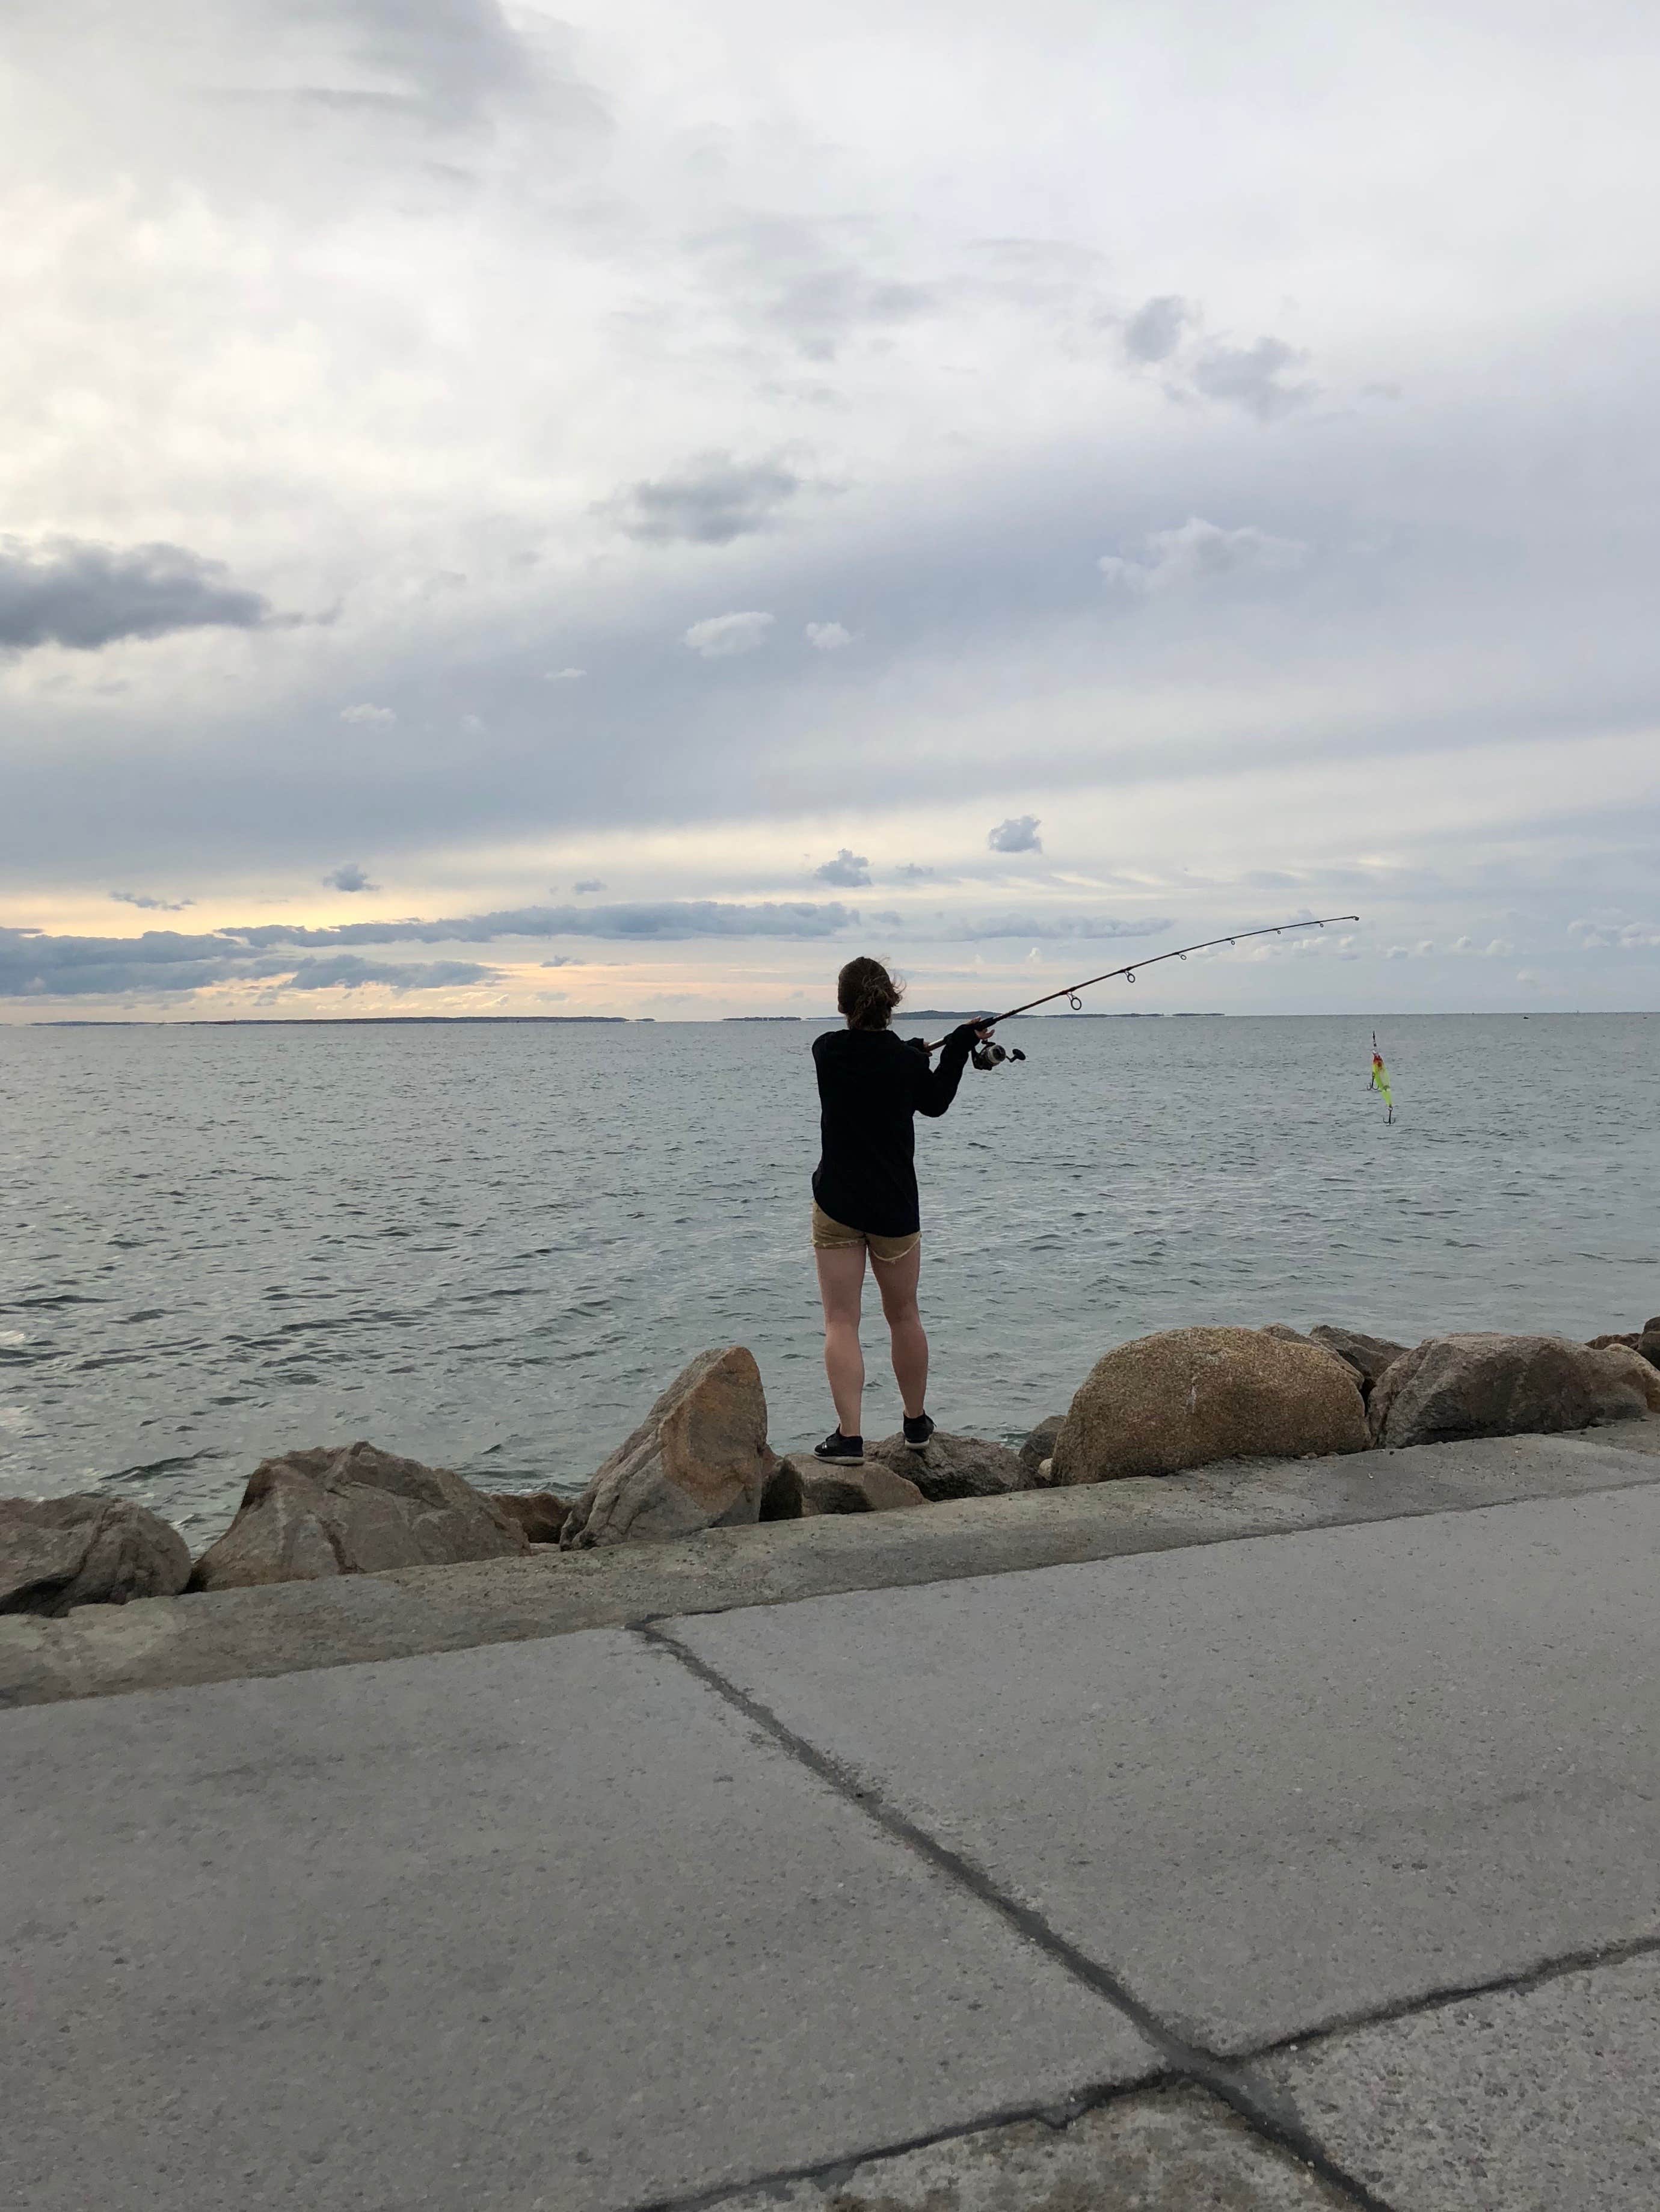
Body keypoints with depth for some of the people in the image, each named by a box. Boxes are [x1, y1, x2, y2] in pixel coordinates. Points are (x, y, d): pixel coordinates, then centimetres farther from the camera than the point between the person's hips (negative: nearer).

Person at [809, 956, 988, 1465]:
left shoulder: (826, 1050, -6)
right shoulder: (906, 1060, -9)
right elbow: (935, 1102, 12)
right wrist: (960, 1044, 19)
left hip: (836, 1204, 0)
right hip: (895, 1207, 1)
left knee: (840, 1322, 0)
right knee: (904, 1317, 16)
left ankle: (849, 1435, -9)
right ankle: (916, 1423, 31)